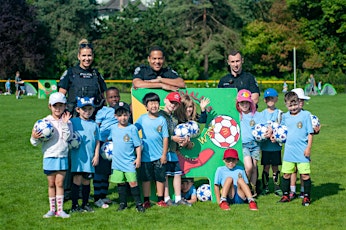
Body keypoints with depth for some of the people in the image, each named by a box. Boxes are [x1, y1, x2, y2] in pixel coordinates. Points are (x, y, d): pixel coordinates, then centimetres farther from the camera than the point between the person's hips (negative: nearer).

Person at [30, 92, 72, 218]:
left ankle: (60, 209, 9)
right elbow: (35, 142, 1)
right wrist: (34, 137, -21)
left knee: (59, 183, 3)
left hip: (62, 156, 0)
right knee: (51, 184, 8)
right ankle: (52, 209, 18)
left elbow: (67, 138, -12)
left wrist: (65, 124, -17)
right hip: (49, 156, 0)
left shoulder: (67, 121, 1)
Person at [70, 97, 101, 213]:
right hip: (77, 156, -4)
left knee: (86, 181, 11)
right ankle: (74, 205, 3)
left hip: (90, 158, 4)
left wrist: (96, 156, 3)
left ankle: (85, 204, 22)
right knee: (77, 180, -5)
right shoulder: (74, 122, 0)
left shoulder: (94, 125, 11)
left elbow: (97, 141, 9)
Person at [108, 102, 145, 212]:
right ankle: (122, 203, 20)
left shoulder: (132, 129, -5)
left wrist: (138, 158, -6)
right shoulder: (113, 128, 5)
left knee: (133, 182, -6)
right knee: (121, 183, 10)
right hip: (117, 161, 3)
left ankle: (139, 203, 3)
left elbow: (138, 145, -3)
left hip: (129, 161, -3)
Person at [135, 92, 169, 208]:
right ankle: (146, 200, 17)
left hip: (159, 156, 0)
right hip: (146, 155, 0)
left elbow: (165, 137, 0)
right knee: (146, 179, 7)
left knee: (160, 178, 8)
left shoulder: (162, 120, -1)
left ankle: (160, 200, 20)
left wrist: (164, 154, -2)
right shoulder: (142, 119, 1)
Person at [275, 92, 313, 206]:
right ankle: (285, 195, 21)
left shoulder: (306, 114, -5)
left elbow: (310, 133, -4)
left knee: (305, 174, -2)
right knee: (286, 174, 9)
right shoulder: (285, 116, 7)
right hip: (289, 150, 4)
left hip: (302, 151, -4)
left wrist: (308, 147, -9)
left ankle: (306, 196, 10)